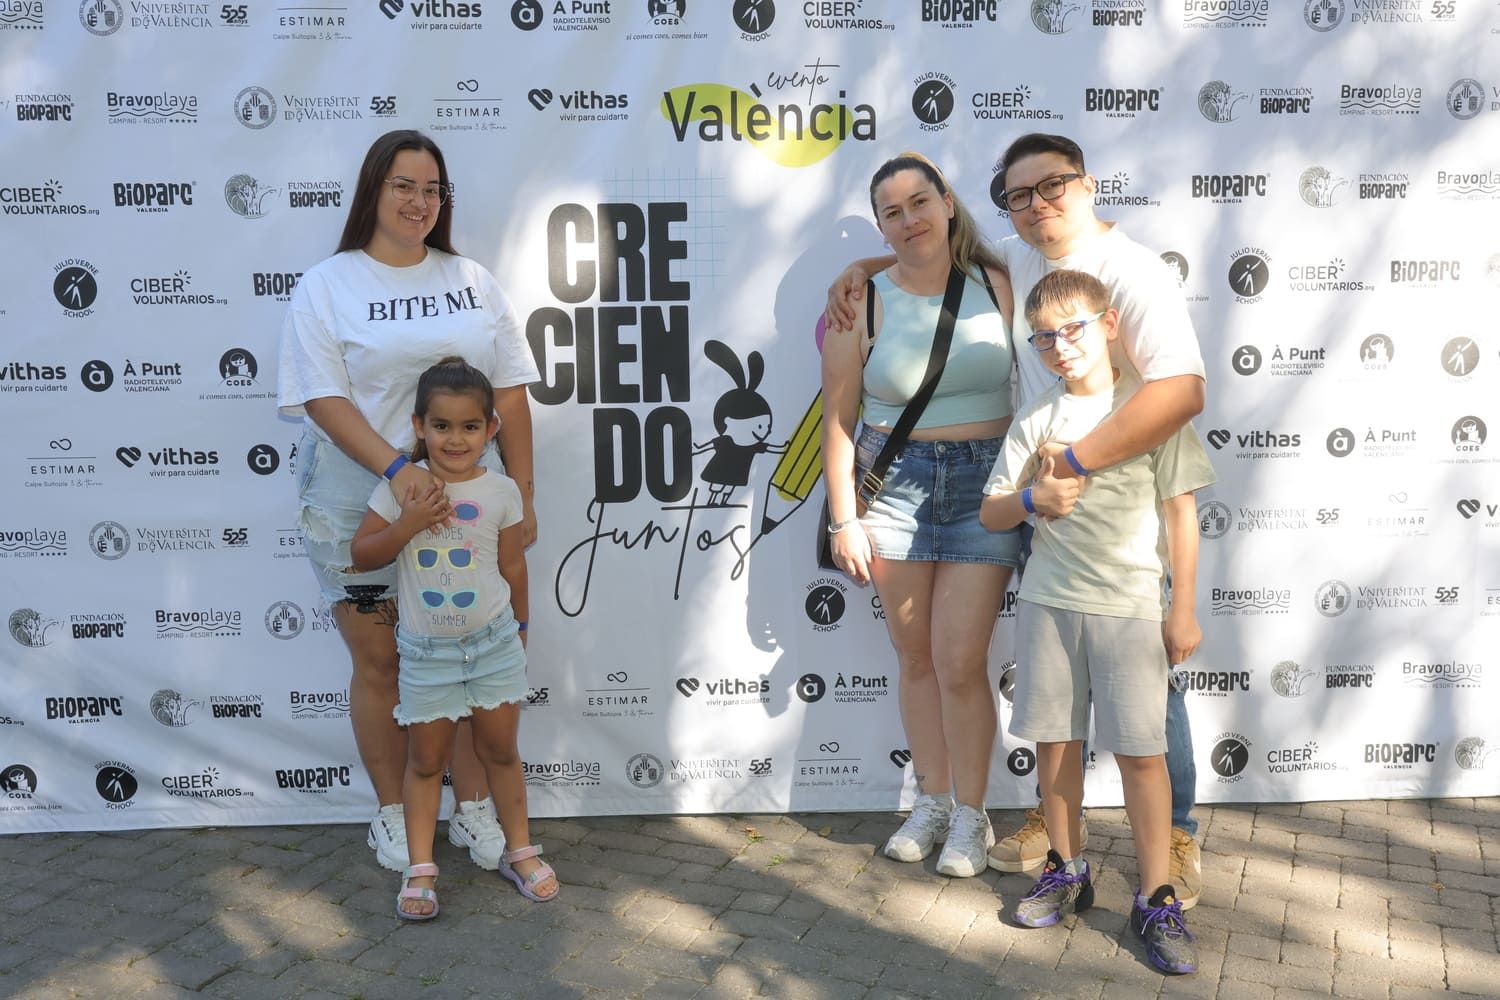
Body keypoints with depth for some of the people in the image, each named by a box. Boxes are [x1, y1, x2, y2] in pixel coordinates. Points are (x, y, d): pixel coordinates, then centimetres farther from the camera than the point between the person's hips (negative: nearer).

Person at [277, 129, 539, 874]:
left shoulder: (471, 281, 7)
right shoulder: (327, 286, -2)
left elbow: (510, 393, 7)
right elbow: (323, 399, -11)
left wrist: (523, 495, 1)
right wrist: (397, 467, -25)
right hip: (359, 510, -2)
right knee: (379, 663, 8)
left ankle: (473, 808, 24)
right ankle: (392, 815, 25)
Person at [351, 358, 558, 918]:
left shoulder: (500, 491, -5)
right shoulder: (403, 487, -6)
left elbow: (513, 566, 5)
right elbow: (361, 556, -6)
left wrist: (518, 631, 13)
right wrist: (408, 523, -20)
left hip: (494, 642, 0)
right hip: (426, 651, 0)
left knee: (500, 751, 12)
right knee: (426, 760, 10)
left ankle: (519, 851, 27)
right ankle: (420, 868, 20)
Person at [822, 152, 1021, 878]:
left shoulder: (996, 286, 1)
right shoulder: (863, 303, 0)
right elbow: (838, 417, 1)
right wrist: (843, 518, -1)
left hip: (985, 483, -1)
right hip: (895, 484, 1)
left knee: (960, 662, -3)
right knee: (915, 659, 10)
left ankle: (971, 815, 16)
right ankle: (932, 799, 28)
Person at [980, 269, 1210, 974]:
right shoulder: (1037, 418, 7)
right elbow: (991, 513, 9)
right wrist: (1033, 499, -13)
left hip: (1128, 604, -3)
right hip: (1048, 601, 3)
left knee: (1140, 750, -3)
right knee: (1056, 739, 11)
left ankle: (1156, 899, 9)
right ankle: (1067, 871, 29)